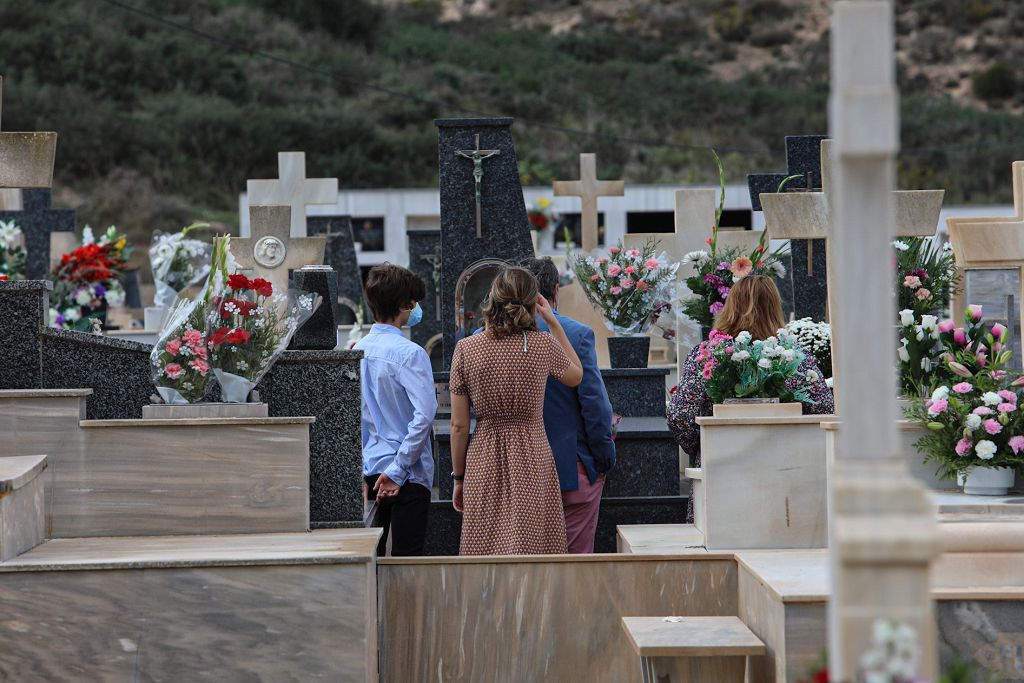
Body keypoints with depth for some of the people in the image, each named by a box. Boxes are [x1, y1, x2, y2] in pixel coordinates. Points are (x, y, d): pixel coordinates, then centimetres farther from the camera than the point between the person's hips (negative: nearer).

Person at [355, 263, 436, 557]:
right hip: (407, 475, -6)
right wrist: (397, 470, -17)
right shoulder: (410, 353, -13)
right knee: (407, 556, -2)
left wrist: (360, 470, 14)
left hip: (369, 471, 7)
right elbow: (424, 414, -22)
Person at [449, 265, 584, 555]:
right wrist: (553, 322, 17)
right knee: (531, 554, 1)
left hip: (483, 461, 1)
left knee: (484, 554, 7)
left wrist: (458, 478, 10)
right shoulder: (544, 344, -6)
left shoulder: (465, 349, -5)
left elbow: (459, 425, -1)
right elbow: (575, 376, 17)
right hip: (532, 461, -1)